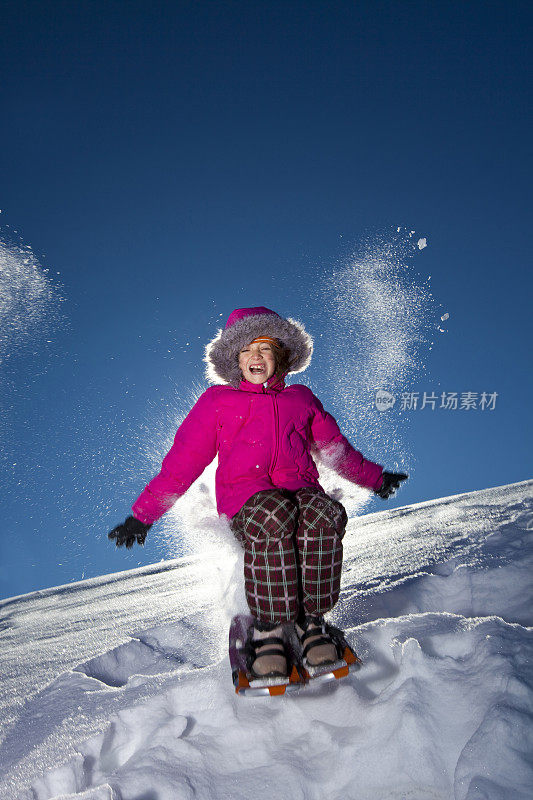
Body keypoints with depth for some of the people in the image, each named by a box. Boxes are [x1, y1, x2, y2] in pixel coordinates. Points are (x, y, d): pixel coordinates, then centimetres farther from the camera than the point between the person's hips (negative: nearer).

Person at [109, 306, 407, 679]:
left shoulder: (302, 398, 25)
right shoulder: (217, 400, 18)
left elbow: (338, 449, 36)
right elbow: (183, 460, 16)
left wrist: (375, 478, 41)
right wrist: (144, 514, 11)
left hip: (300, 490, 2)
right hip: (245, 498, -2)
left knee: (323, 515, -36)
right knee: (274, 515, -39)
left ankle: (312, 619, -21)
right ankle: (267, 629, -25)